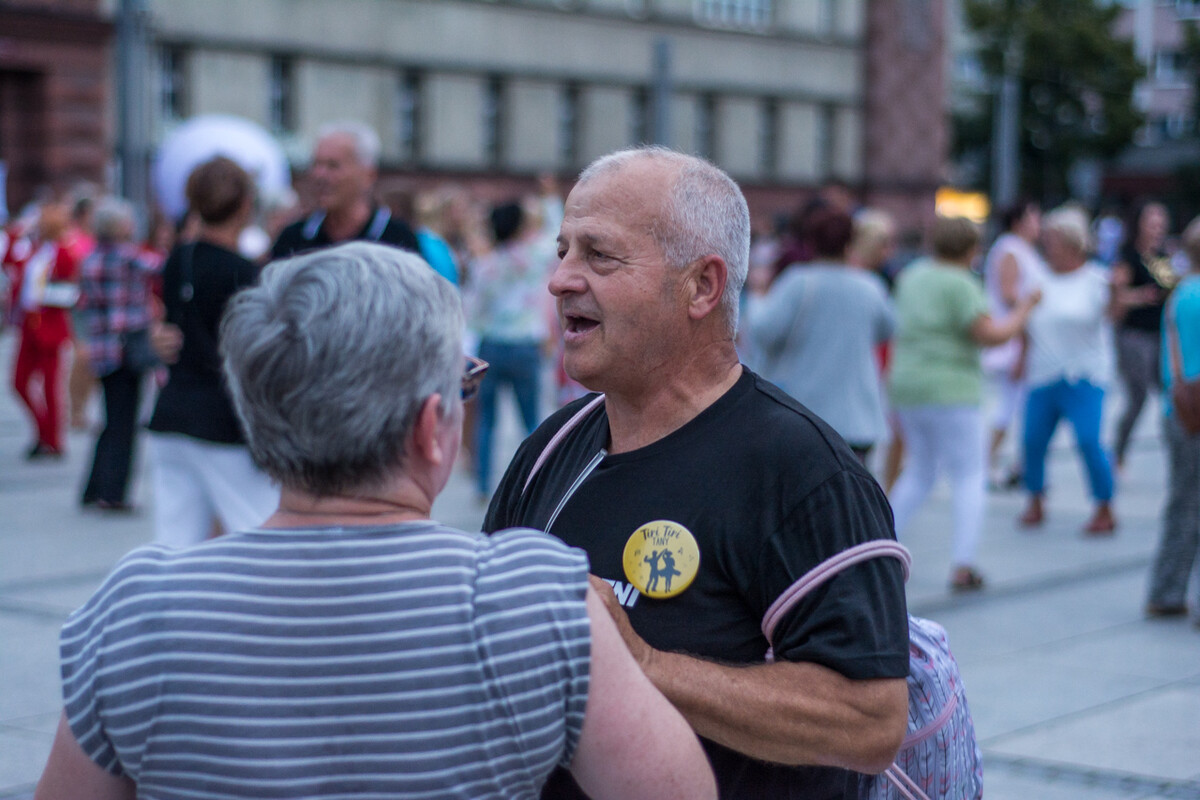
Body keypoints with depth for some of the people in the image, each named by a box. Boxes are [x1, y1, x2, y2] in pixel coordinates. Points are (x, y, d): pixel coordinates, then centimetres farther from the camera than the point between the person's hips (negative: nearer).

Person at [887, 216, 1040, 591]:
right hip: (951, 391, -8)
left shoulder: (912, 276, 11)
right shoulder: (959, 284, -13)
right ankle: (962, 566, -6)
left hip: (906, 386, 8)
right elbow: (991, 334, -18)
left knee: (919, 471, 21)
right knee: (969, 476, 0)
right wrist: (1024, 309, -6)